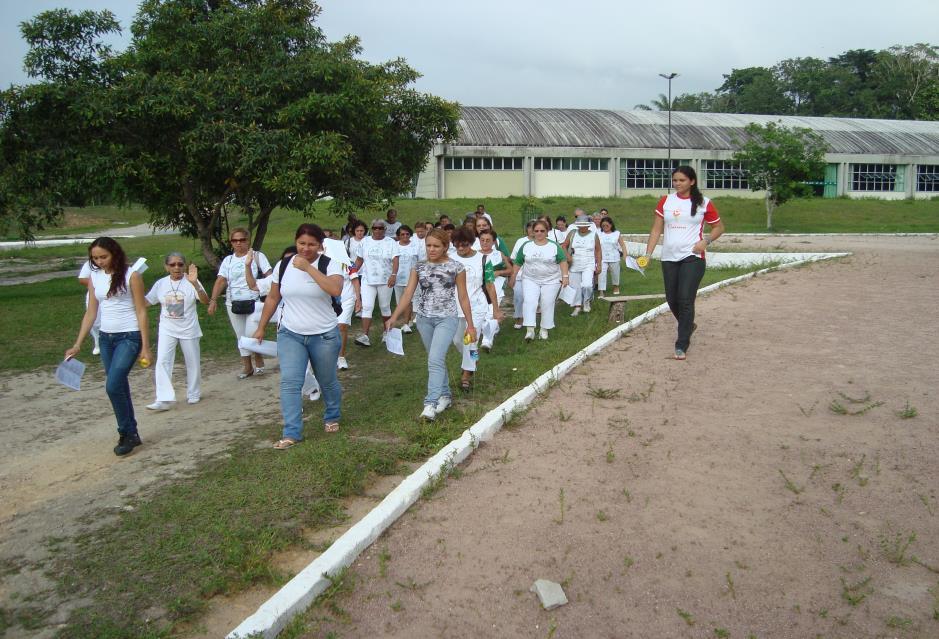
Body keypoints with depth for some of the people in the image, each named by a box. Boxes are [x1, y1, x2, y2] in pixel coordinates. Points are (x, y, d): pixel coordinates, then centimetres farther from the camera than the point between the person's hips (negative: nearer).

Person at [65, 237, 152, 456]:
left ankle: (127, 433, 3)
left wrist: (145, 347, -11)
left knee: (113, 386, -14)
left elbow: (141, 312, -9)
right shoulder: (94, 277, 6)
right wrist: (77, 344, 6)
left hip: (129, 337, -6)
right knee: (119, 387, 11)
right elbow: (91, 313, 10)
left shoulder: (131, 275, -9)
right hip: (106, 338, 6)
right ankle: (130, 434, 23)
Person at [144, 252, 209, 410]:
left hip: (188, 330, -2)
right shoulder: (160, 283, 0)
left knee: (192, 362, 11)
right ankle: (164, 399, -11)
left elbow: (205, 301, -24)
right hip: (167, 330, 2)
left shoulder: (190, 282, -11)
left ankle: (193, 394, 30)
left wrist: (195, 283, -37)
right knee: (162, 362, -10)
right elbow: (146, 302, 9)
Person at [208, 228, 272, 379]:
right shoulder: (228, 260, 9)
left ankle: (259, 361, 14)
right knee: (241, 336, 12)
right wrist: (213, 300, -9)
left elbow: (269, 276, -7)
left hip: (254, 303, -4)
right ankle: (247, 367, 26)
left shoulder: (257, 256, -1)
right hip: (233, 304, 4)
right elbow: (220, 281, 2)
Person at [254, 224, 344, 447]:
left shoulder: (330, 265, -11)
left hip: (324, 336, -2)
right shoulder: (283, 265, 1)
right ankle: (292, 433, -2)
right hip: (290, 334, 2)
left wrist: (308, 267, -28)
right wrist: (261, 327, 12)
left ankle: (332, 418, 38)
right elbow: (273, 298, 11)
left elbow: (335, 289, -31)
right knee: (289, 382, -8)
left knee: (327, 381, 13)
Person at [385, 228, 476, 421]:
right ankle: (445, 394, 30)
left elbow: (463, 298, 2)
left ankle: (430, 403, -17)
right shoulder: (419, 267, 4)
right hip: (424, 318, 4)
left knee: (435, 359, -17)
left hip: (447, 318, -4)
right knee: (437, 359, 14)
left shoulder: (456, 267, -3)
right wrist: (394, 317, -7)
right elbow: (408, 293, 1)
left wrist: (470, 324, 3)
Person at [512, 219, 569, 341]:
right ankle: (530, 330, -18)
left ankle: (544, 330, 15)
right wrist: (513, 277, 7)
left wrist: (565, 276, -12)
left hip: (551, 281, -1)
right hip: (530, 280, 1)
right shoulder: (526, 246, 4)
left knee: (547, 305, 1)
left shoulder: (554, 246, 0)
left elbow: (563, 261, -2)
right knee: (529, 302, -16)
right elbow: (518, 263, 8)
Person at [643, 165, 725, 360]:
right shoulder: (665, 201, 8)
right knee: (672, 300, 9)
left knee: (685, 299, -13)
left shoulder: (704, 203, 1)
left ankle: (682, 346, -6)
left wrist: (706, 241, -9)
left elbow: (719, 227, 9)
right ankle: (688, 326, 40)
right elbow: (656, 230, 8)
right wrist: (648, 253, -1)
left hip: (693, 257, -4)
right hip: (669, 258, 4)